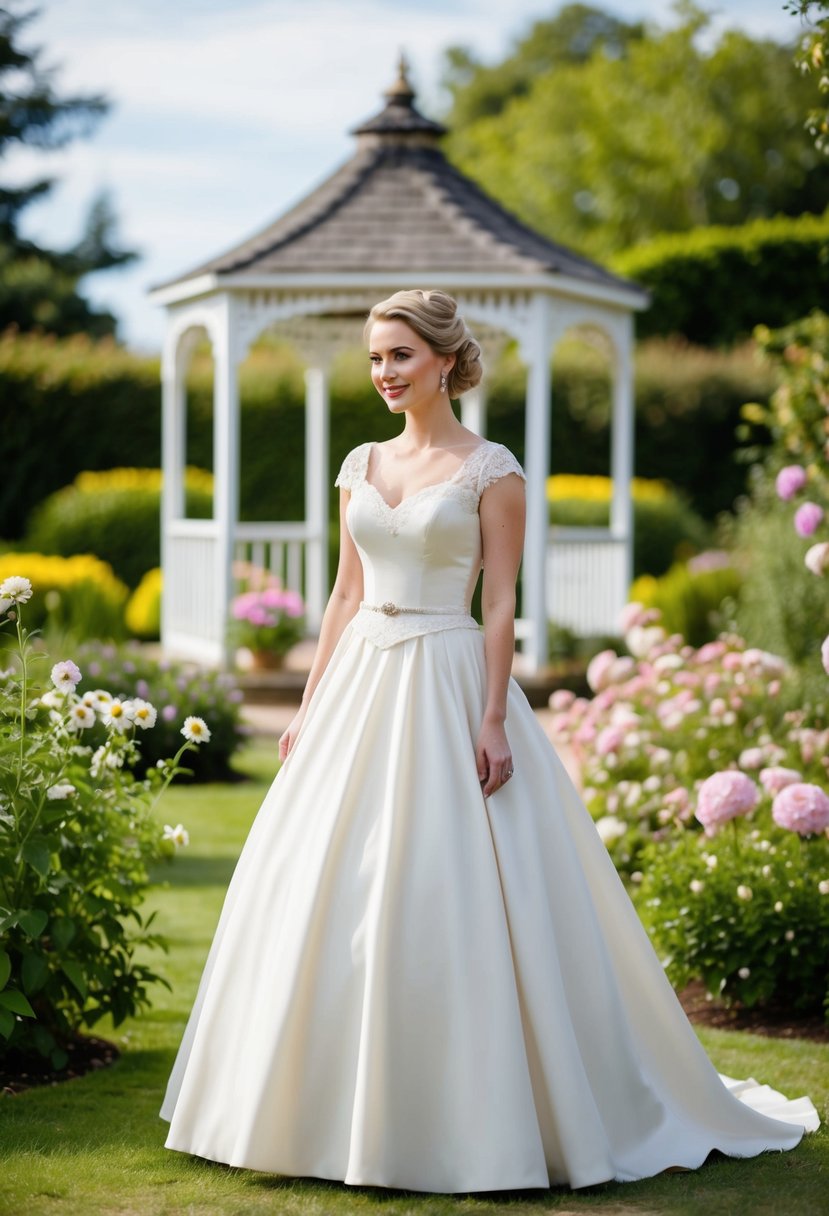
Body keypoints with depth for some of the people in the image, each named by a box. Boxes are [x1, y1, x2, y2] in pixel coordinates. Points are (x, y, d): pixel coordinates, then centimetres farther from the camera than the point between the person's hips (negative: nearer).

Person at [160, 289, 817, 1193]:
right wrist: (309, 709, 12)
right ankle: (340, 1112, 16)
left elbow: (500, 606, -8)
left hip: (448, 686, -6)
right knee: (327, 902, 5)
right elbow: (345, 596, 16)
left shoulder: (491, 469, -4)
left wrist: (493, 722, -16)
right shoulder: (362, 466, 13)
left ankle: (473, 1119, 3)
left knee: (447, 903, -7)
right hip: (359, 686, 6)